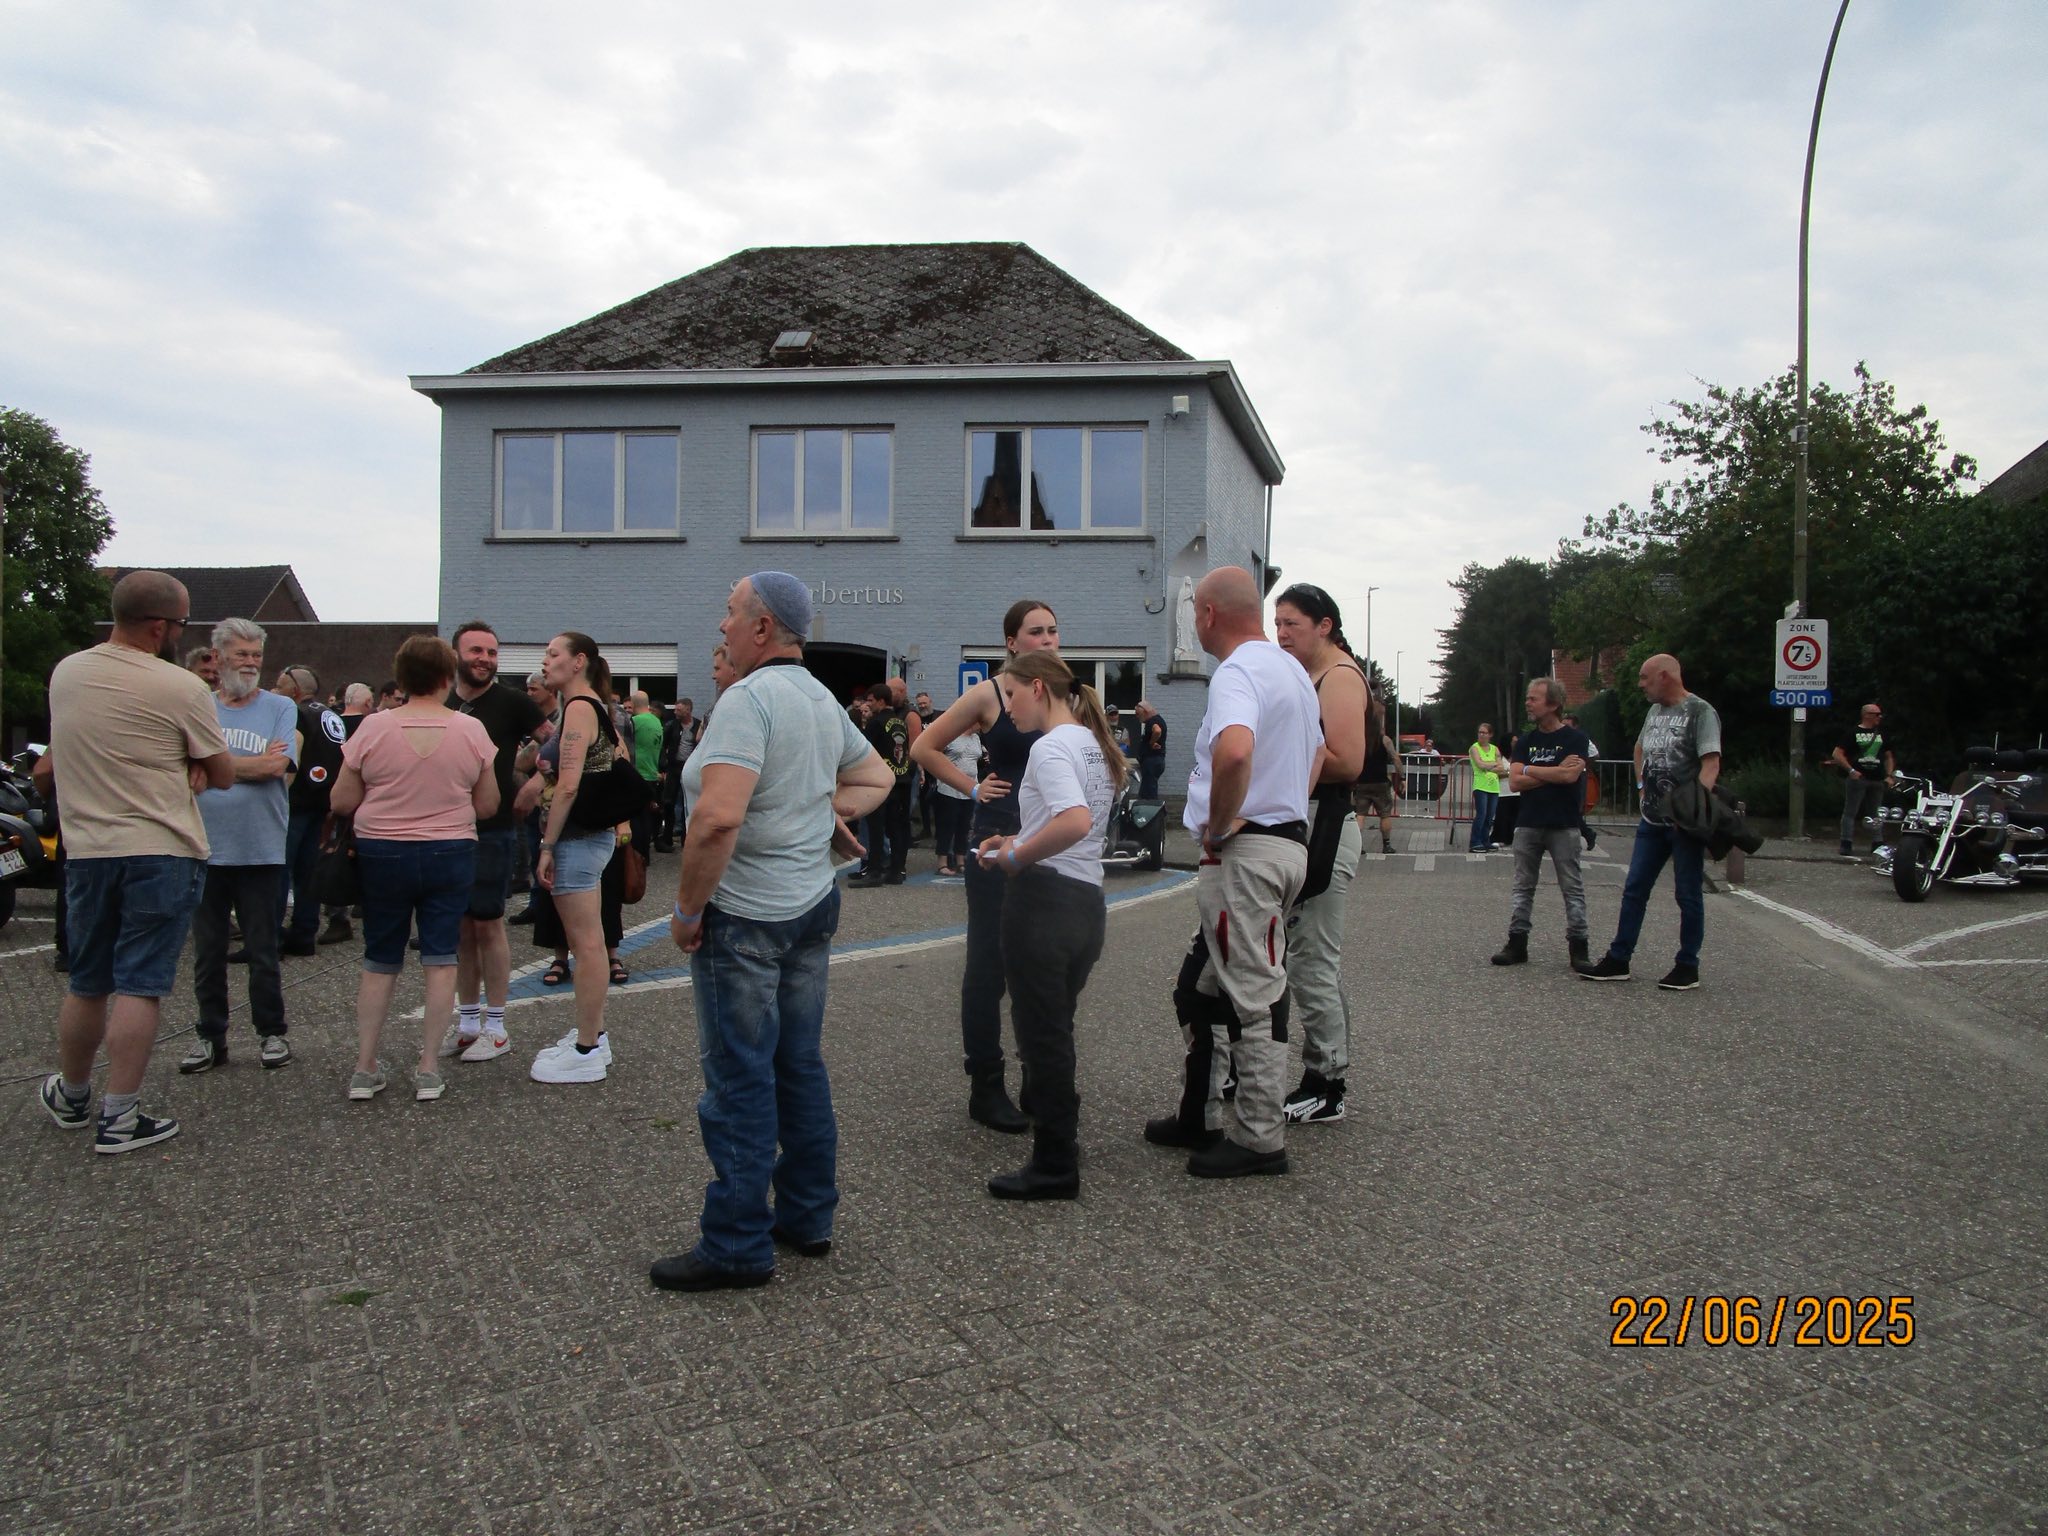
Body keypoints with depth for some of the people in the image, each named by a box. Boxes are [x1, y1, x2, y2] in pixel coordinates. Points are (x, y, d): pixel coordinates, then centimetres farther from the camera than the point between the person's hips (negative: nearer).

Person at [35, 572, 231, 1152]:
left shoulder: (65, 673, 5)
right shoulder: (180, 689, -13)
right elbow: (223, 776, -4)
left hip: (86, 848, 5)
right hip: (163, 852, -5)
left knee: (87, 984, 18)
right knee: (141, 986, -1)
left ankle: (71, 1096, 34)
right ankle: (119, 1116, 1)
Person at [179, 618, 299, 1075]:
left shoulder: (280, 708, 2)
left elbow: (276, 766, -12)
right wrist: (252, 764, -12)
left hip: (261, 852, -2)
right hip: (204, 849, 2)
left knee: (263, 952, 8)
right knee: (207, 952, 10)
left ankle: (271, 1032, 19)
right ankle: (210, 1036, 20)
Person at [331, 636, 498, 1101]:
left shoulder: (374, 728, -7)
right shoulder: (471, 730, -6)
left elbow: (342, 802, -3)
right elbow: (488, 806, 2)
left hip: (383, 854, 0)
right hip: (451, 854, 0)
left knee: (379, 962, 11)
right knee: (441, 960, 6)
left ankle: (365, 1069, 13)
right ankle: (429, 1070, 7)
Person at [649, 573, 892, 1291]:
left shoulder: (749, 698, -19)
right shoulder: (823, 700, 10)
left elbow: (718, 816, -30)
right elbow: (877, 777, 25)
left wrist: (688, 908, -18)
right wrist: (827, 809, 9)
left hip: (744, 916, -9)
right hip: (813, 906, 9)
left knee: (740, 1081, 0)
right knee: (801, 1065, 16)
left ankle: (737, 1246, 8)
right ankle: (807, 1217, 26)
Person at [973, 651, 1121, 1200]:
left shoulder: (1050, 747, -15)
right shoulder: (1093, 743, 14)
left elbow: (1076, 822, -31)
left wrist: (1016, 857, -18)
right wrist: (1020, 840, 14)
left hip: (1045, 901, -9)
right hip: (1088, 901, 9)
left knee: (1042, 1035, 0)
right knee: (1055, 1029, 21)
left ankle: (1055, 1167, 7)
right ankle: (1057, 1129, 33)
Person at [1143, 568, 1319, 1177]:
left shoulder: (1237, 671, -16)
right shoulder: (1293, 669, 18)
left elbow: (1234, 751, -36)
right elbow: (1316, 753, 32)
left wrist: (1218, 826, -22)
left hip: (1246, 851, -11)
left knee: (1255, 996, -4)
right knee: (1200, 989, 17)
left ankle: (1259, 1139, 3)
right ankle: (1198, 1117, 25)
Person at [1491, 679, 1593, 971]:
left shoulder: (1574, 739, -3)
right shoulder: (1525, 741, 10)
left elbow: (1571, 776, -19)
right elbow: (1515, 782, -1)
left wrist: (1530, 770, -7)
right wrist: (1554, 773, -10)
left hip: (1564, 825, -4)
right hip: (1528, 824, 5)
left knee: (1572, 888, -1)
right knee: (1522, 887, 6)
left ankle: (1578, 947, 2)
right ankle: (1517, 944, 10)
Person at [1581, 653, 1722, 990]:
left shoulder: (1699, 711, -10)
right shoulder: (1655, 711, 14)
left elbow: (1711, 763, -19)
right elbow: (1640, 748, 32)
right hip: (1652, 820, 7)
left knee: (1688, 895, 2)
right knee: (1634, 890, 8)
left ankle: (1688, 967, 10)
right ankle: (1618, 960, 13)